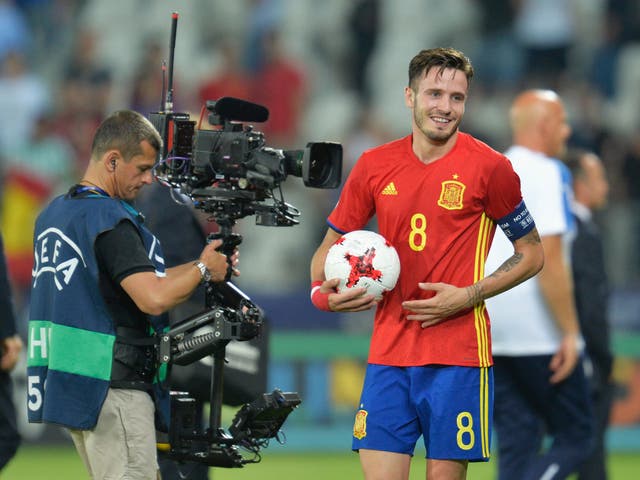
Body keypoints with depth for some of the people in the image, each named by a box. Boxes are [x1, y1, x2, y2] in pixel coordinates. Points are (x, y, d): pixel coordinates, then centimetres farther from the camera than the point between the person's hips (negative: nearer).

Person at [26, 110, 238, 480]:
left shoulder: (54, 213, 15)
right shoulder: (110, 219, -15)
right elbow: (154, 298, -23)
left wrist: (198, 268, 13)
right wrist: (202, 269, -6)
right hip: (112, 388, -10)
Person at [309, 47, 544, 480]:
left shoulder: (489, 167, -3)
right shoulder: (374, 166, 6)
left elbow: (532, 254, 4)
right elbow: (330, 246, 17)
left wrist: (469, 295, -9)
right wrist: (324, 291, -5)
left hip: (458, 356, -3)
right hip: (388, 351, 3)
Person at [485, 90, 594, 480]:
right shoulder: (546, 173, -10)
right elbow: (548, 259, -18)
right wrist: (570, 332, -16)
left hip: (488, 332, 8)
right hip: (537, 331, -8)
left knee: (518, 443, 8)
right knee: (574, 437, 0)